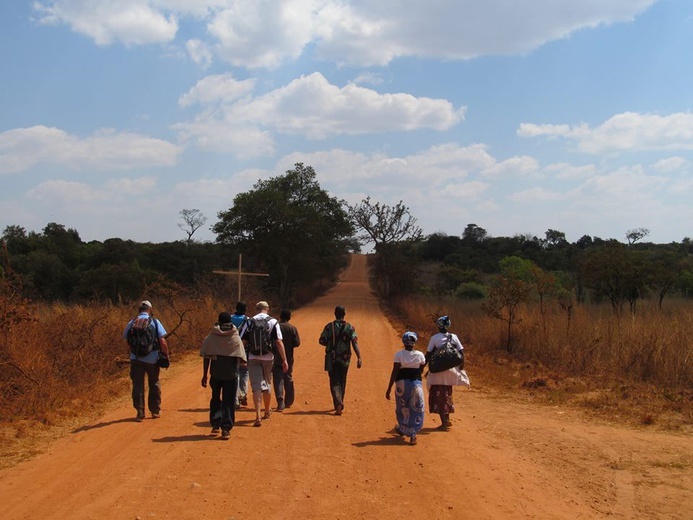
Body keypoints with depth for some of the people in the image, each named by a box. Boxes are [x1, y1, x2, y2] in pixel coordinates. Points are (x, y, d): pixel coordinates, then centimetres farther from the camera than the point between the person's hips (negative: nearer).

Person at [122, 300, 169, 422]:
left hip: (136, 358, 1)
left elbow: (126, 340, 7)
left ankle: (140, 413, 3)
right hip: (152, 359, -1)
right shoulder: (154, 322, -4)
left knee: (138, 385, 6)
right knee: (154, 384, 15)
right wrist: (166, 355, 0)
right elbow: (162, 341, -10)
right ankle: (155, 411, 22)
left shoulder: (131, 323, 2)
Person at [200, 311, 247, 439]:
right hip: (231, 374, -1)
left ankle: (215, 424, 11)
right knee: (229, 401, 5)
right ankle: (226, 428, -1)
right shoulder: (236, 339, 0)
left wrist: (205, 375, 0)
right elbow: (240, 358, -1)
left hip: (216, 373, 1)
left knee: (215, 399, 19)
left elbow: (206, 358, -4)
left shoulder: (210, 338, -1)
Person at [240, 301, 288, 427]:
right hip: (268, 357, 1)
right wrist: (284, 360, -6)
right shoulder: (273, 322, -2)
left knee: (256, 386, -2)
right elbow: (279, 342, -8)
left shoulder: (249, 322, 1)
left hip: (253, 358, -1)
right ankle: (267, 412, 36)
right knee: (267, 383, 19)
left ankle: (258, 416, -14)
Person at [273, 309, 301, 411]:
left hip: (276, 359, -2)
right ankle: (288, 402, 26)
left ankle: (280, 403, -16)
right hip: (288, 358, 2)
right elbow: (297, 342, -7)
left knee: (278, 381, -4)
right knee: (288, 380, 17)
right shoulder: (293, 328, -3)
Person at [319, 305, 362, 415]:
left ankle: (338, 403, -24)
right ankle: (339, 405, 28)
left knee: (335, 382, -1)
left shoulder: (329, 326, -4)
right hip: (345, 359, 2)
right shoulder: (350, 327, -2)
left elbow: (322, 341, -5)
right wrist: (359, 358, -14)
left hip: (332, 359, -2)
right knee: (342, 382, 17)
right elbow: (355, 343, -10)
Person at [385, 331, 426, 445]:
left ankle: (403, 429, 38)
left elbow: (394, 372, -10)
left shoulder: (399, 354, -8)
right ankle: (412, 434, 0)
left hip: (402, 383, 0)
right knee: (416, 408, 6)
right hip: (416, 383, 1)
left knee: (402, 407, 19)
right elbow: (421, 371, 7)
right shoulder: (420, 355, -3)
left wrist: (389, 388, -6)